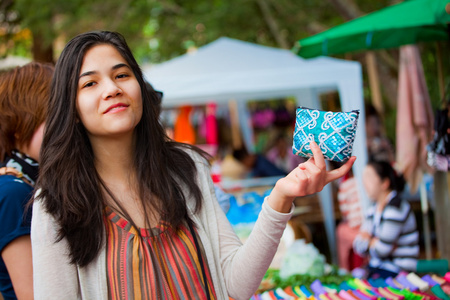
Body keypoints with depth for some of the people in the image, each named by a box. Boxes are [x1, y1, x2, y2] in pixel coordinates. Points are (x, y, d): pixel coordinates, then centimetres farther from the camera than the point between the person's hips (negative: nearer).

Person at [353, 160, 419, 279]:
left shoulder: (396, 208, -15)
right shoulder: (374, 208, 11)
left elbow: (381, 250, -16)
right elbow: (359, 247, 7)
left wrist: (368, 241, 1)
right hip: (376, 267, 8)